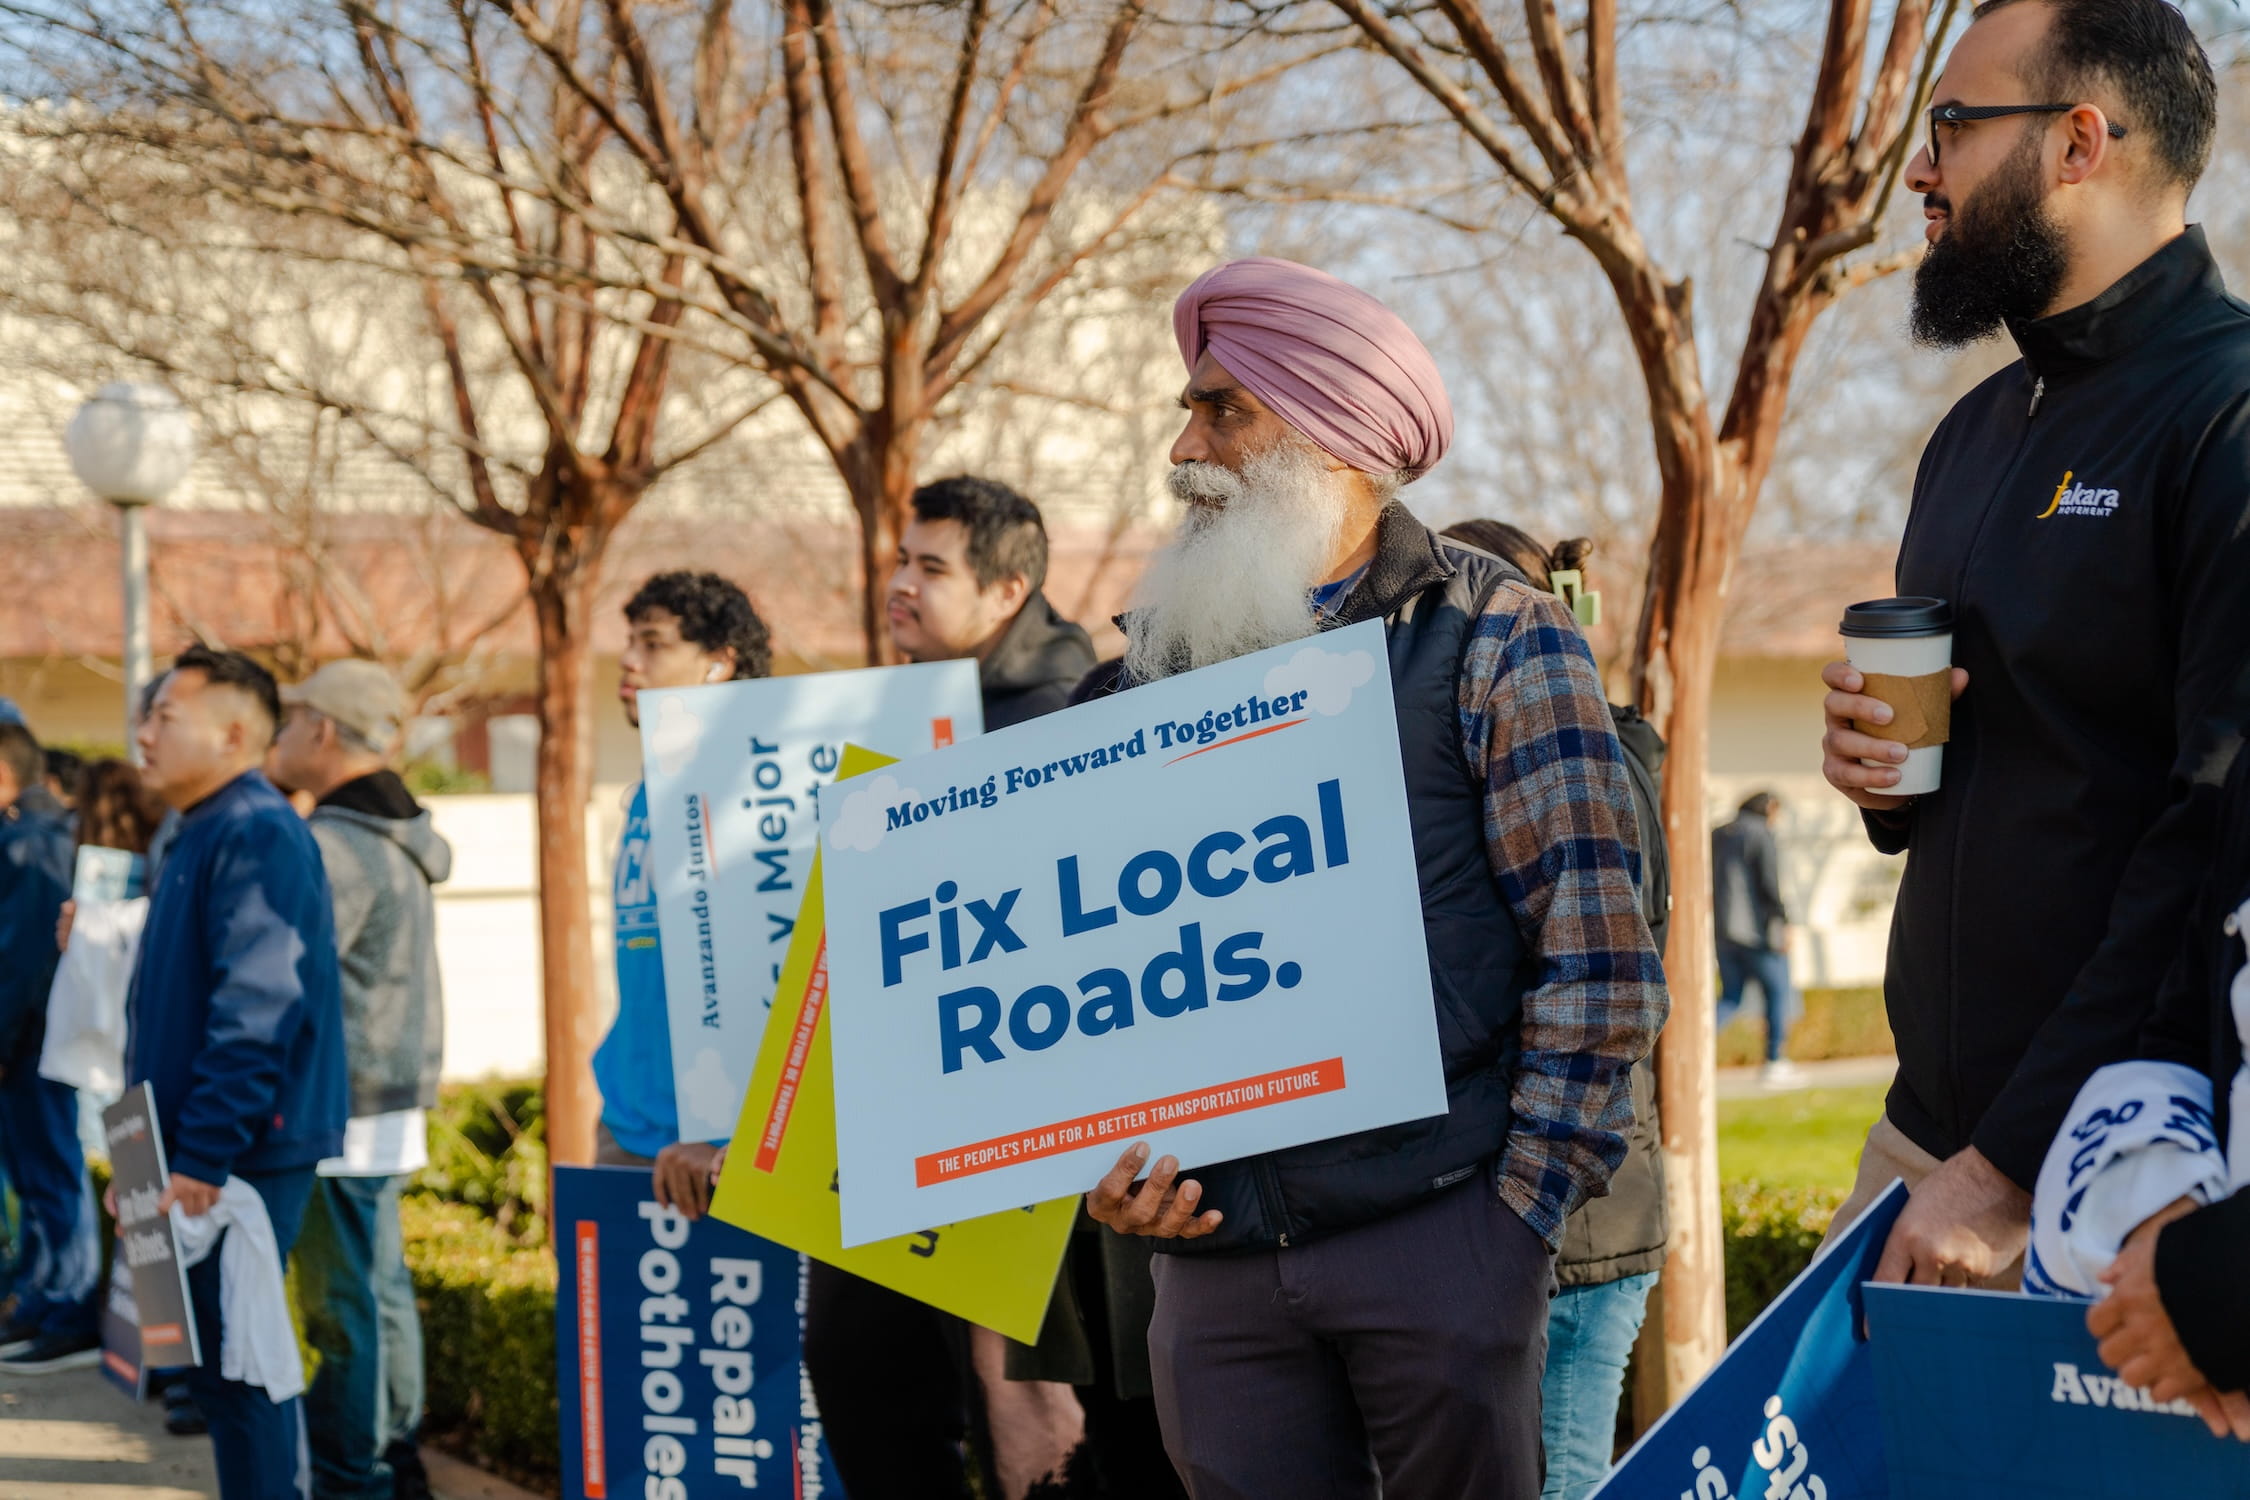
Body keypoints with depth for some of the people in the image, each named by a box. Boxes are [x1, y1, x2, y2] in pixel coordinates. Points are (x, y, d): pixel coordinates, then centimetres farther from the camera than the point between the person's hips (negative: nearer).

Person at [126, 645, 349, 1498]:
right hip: (197, 1152, 10)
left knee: (236, 1365, -6)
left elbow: (257, 1012, -22)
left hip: (240, 1158, -10)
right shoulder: (202, 837, 17)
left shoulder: (257, 837, -14)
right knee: (222, 1367, 14)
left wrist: (203, 1158, -24)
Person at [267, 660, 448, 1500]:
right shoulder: (391, 837, 15)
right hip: (386, 1106, 10)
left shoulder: (336, 845, -18)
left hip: (343, 1112, -10)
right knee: (380, 1290, 15)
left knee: (345, 1305, -4)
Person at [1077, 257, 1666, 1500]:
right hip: (1212, 1247, 4)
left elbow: (1594, 944, -5)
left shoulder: (1493, 636, 1)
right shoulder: (1159, 660, 14)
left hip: (1436, 1231, -4)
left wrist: (1527, 1200, -10)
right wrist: (1102, 1162, 3)